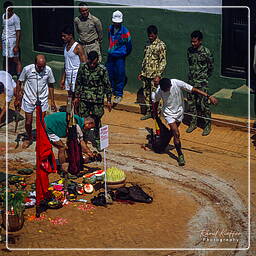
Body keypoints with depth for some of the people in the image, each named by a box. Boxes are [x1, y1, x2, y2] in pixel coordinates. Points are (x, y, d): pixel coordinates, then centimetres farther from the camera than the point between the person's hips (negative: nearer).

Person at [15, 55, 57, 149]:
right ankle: (29, 138, 35)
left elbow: (50, 85, 3)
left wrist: (52, 101, 5)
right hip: (28, 99, -1)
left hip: (42, 100, 1)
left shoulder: (48, 70, -12)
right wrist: (18, 99, -1)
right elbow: (19, 83, -3)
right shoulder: (27, 69, -17)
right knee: (28, 122, 7)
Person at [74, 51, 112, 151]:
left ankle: (97, 141, 21)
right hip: (84, 99, 2)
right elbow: (78, 83, 10)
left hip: (98, 100, -2)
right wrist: (76, 96, 11)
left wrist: (108, 100, 0)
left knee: (97, 121, 6)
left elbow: (107, 85, 0)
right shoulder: (82, 68, -1)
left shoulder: (102, 70, -7)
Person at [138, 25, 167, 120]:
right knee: (146, 93, 10)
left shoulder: (161, 45, -8)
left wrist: (158, 74, -18)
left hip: (154, 75, -7)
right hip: (146, 74, 7)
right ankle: (148, 112, 20)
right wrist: (141, 72, 16)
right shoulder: (148, 45, 13)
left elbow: (163, 61, -11)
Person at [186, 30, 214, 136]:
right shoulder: (190, 50, 4)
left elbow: (211, 67, 1)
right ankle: (193, 123, 24)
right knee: (191, 103, 10)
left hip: (202, 83, -5)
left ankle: (207, 125, 7)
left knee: (203, 104, -4)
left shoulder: (206, 52, -11)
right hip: (191, 81, 5)